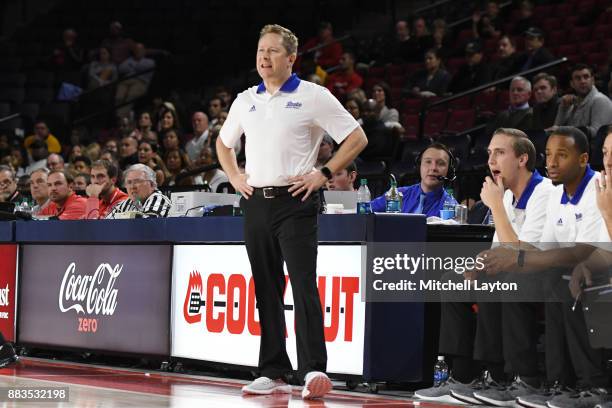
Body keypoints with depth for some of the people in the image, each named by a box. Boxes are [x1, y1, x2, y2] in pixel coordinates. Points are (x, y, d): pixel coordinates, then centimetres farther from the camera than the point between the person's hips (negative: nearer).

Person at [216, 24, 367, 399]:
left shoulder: (313, 97, -3)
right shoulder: (246, 100, 14)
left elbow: (357, 138, -3)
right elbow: (224, 142, 29)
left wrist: (324, 174, -8)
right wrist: (234, 177, 13)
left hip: (294, 201, -6)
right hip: (256, 203, 6)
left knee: (303, 285, -14)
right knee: (266, 290, 7)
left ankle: (314, 370, -17)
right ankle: (273, 372, 12)